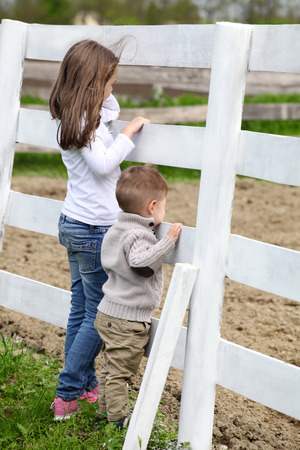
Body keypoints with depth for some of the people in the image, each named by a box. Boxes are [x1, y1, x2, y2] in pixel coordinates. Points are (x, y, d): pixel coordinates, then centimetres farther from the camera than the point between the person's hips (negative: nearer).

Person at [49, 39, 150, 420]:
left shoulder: (72, 117, 10)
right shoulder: (83, 123, -19)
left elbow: (112, 110, 27)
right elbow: (104, 163, -29)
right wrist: (129, 131, -19)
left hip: (73, 225, 10)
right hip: (96, 230, -10)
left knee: (81, 309, 15)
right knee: (100, 317, -1)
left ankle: (84, 384, 25)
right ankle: (68, 394, 4)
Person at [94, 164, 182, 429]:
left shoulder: (119, 230, 9)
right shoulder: (138, 235, -21)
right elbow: (142, 262, -39)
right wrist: (168, 241, -32)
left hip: (109, 313, 10)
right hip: (129, 319, -10)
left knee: (112, 366, 20)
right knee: (120, 370, 1)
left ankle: (106, 409, 31)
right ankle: (118, 417, 10)